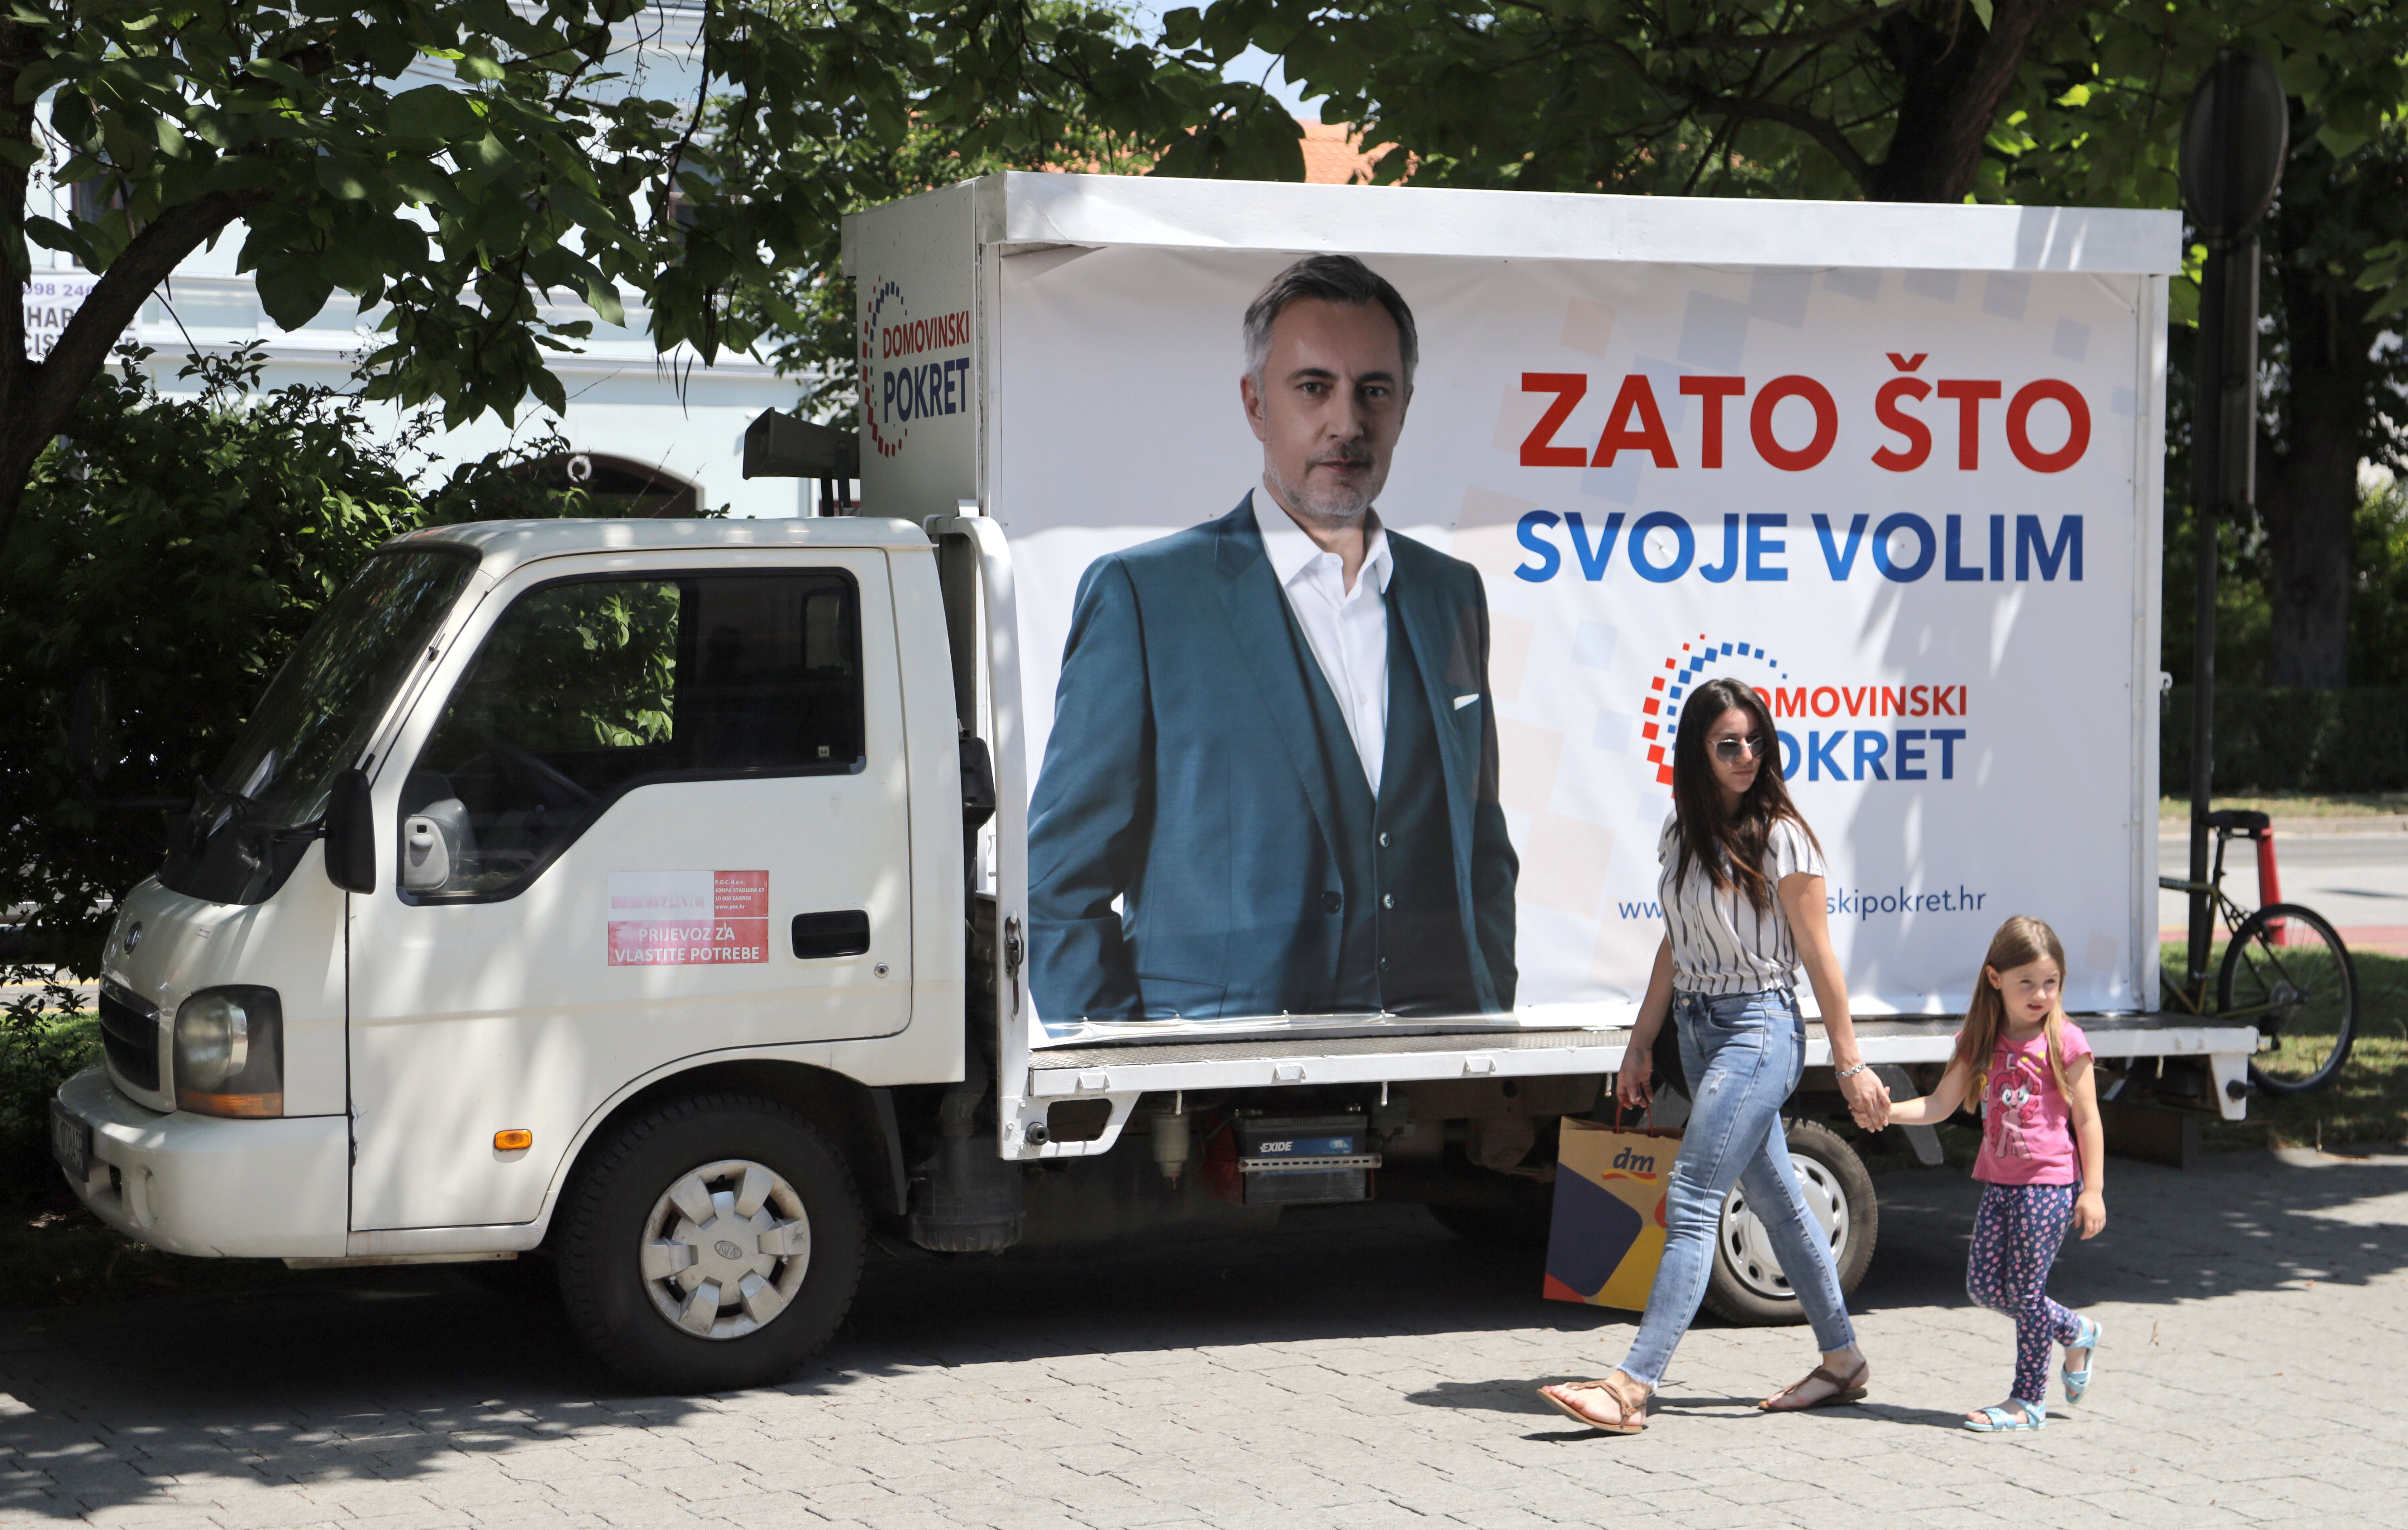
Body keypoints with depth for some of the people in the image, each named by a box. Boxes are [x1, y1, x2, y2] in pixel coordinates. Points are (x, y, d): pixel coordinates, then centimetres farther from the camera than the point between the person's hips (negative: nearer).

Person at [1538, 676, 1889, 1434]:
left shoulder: (1780, 838, -10)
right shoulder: (1682, 837, 9)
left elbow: (1818, 957, -8)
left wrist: (1850, 1064, -7)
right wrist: (1640, 1045, 18)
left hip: (1759, 1030, -7)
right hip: (1697, 1030, 7)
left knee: (1692, 1203, -14)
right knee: (1776, 1199, 15)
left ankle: (1633, 1385, -18)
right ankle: (1843, 1358, 27)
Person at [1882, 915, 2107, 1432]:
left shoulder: (2064, 1041, -7)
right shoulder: (1982, 1040, 7)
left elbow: (2088, 1121, -5)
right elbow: (1940, 1105, 7)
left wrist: (2094, 1191, -8)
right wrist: (1886, 1111, -9)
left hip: (2050, 1181, -6)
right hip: (1998, 1179, 6)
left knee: (2025, 1289, -5)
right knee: (1984, 1286, 8)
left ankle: (2028, 1400, 6)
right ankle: (2075, 1332, 29)